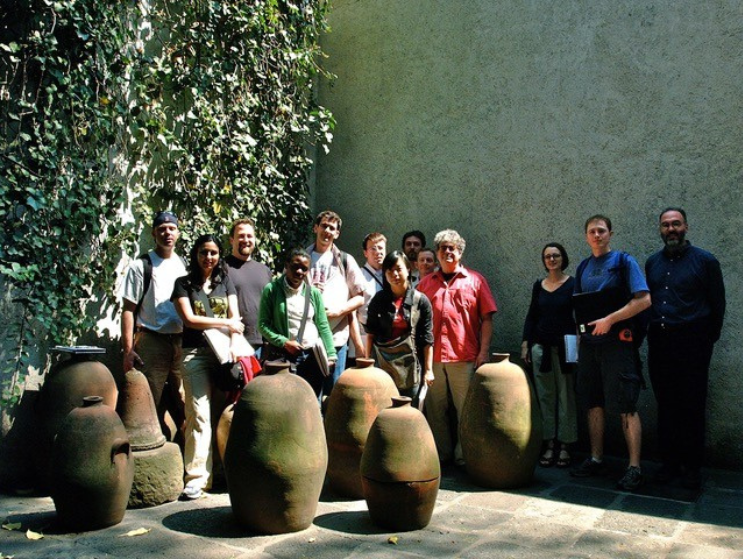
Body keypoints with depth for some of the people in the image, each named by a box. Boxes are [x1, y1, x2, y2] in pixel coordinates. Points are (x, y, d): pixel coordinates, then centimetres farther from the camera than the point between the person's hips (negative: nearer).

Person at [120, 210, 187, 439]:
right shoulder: (141, 266, -1)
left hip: (180, 342, 4)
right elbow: (128, 310, -4)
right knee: (150, 406, 0)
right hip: (151, 342, -4)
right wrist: (128, 350, -11)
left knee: (182, 407, 7)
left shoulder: (184, 266, 12)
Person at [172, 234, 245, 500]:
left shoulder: (225, 282, 17)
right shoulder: (184, 284, 9)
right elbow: (189, 319, -3)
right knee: (199, 415, -10)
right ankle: (196, 478, -7)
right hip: (196, 355, -2)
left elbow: (235, 318, 8)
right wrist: (226, 324, -3)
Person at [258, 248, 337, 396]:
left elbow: (323, 326, 7)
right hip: (283, 355, -3)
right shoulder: (272, 290, -3)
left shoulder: (314, 293, 6)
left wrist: (331, 354, -2)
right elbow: (263, 324, -4)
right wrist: (284, 342, -16)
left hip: (313, 355, 3)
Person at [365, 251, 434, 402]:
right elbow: (371, 334, 8)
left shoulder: (421, 301, 1)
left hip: (409, 367, -1)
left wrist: (428, 370, -2)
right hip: (382, 365, 1)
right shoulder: (378, 300, 5)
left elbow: (427, 339, 0)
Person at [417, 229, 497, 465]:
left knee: (466, 410, 1)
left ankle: (464, 455, 13)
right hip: (432, 357, 3)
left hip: (465, 357, -2)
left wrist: (484, 351, -5)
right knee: (434, 408, 8)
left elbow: (486, 319, 3)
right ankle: (440, 454, 21)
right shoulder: (426, 283, 14)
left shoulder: (475, 281, 7)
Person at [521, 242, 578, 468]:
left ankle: (564, 445, 6)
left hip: (565, 347, -3)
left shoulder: (573, 284, 0)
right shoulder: (539, 285, 11)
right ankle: (549, 444, 9)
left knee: (566, 396, 0)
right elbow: (531, 316, 13)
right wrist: (525, 344, 6)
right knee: (545, 396, 4)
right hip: (541, 346, 3)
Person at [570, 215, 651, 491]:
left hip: (617, 340, -6)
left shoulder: (623, 261, -2)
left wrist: (609, 320, -17)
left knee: (627, 406, -6)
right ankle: (596, 460, 19)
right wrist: (581, 329, 6)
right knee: (593, 403, 10)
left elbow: (644, 300, -12)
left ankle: (634, 468, -2)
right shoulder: (583, 267, 14)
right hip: (589, 342, 6)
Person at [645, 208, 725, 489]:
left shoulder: (705, 261, -1)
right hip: (659, 342, 4)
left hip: (692, 342, -4)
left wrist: (708, 339, 1)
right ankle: (669, 462, 18)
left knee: (692, 406, 0)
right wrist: (649, 333, 7)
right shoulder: (652, 263, 13)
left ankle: (692, 468, 10)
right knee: (665, 404, 8)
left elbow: (717, 304, 2)